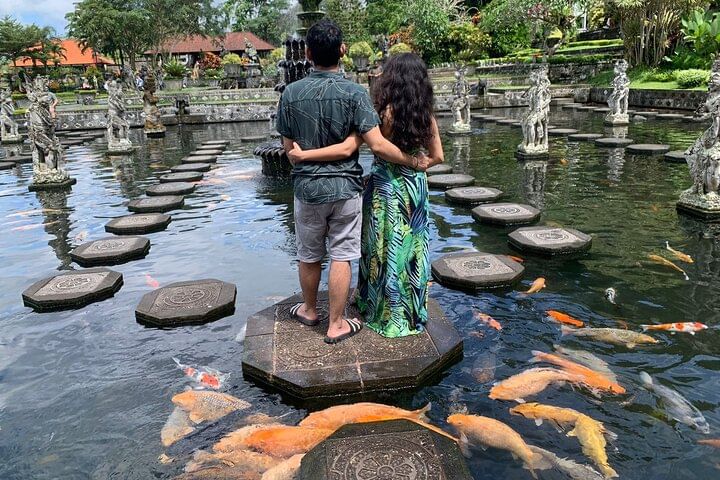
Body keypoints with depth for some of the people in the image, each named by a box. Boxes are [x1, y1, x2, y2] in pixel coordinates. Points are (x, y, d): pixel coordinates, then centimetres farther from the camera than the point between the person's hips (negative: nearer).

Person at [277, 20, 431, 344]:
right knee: (341, 257, 7)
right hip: (345, 187, -2)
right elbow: (378, 145, -17)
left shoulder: (291, 93, -4)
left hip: (306, 187, 2)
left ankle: (309, 311, 37)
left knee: (309, 256, 18)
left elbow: (288, 147, 2)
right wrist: (413, 162, -4)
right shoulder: (354, 93, -12)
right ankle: (336, 324, 17)